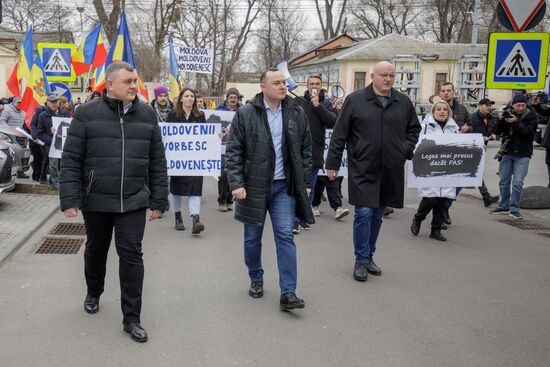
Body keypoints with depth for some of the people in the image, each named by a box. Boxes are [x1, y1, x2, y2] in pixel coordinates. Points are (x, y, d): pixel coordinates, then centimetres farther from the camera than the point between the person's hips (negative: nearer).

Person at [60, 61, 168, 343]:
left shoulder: (147, 114, 2)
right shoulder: (86, 114, -4)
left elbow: (157, 162, 5)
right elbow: (71, 160, -4)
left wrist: (158, 200, 2)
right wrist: (70, 199, -9)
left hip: (133, 202, 0)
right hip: (95, 201, 0)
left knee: (131, 255, -1)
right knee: (96, 251, 18)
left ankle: (131, 318, 9)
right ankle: (93, 293, 45)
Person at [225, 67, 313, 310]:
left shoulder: (297, 114, 4)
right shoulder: (245, 114, -5)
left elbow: (305, 151, 9)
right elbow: (233, 152, -5)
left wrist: (306, 182, 6)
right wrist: (236, 183, -13)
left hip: (284, 186, 1)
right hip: (254, 186, -1)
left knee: (285, 237, -3)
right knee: (252, 238, 11)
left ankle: (288, 293, -2)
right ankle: (256, 279, 32)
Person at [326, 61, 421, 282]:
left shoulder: (403, 102, 8)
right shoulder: (355, 100, -3)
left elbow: (414, 129, 21)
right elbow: (339, 135, -1)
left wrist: (407, 148, 3)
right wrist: (333, 163, -3)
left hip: (390, 171, 4)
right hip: (362, 170, -4)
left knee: (377, 215, 13)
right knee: (364, 214, -6)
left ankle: (369, 256, 27)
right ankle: (361, 261, 7)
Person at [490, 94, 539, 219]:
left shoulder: (531, 116, -3)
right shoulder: (508, 113, 5)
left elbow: (529, 132, -16)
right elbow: (497, 131, 2)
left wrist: (516, 122, -25)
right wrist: (500, 120, -15)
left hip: (522, 155, -3)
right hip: (506, 153, 4)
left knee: (517, 183, -9)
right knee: (504, 181, 8)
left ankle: (514, 209, -1)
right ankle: (504, 206, 20)